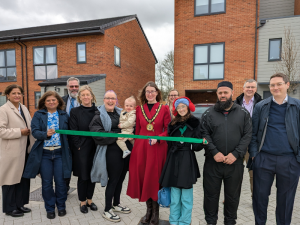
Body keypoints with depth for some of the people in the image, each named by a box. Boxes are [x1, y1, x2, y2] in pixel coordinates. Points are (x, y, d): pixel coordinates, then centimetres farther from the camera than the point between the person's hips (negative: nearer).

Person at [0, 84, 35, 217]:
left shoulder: (24, 108, 14)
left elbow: (30, 124, 19)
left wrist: (31, 130, 0)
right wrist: (20, 132, -16)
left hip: (25, 149, 7)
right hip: (12, 151, -7)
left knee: (24, 178, 14)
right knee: (11, 179, 6)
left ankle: (20, 204, 29)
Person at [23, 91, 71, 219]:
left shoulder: (64, 115, 6)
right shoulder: (38, 115, 3)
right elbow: (35, 131, -7)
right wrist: (46, 134, -26)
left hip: (60, 153, 0)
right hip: (44, 153, 0)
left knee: (60, 181, 5)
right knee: (46, 182, 9)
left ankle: (61, 206, 26)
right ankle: (50, 208, 28)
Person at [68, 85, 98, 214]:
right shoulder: (75, 112, -2)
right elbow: (73, 132, -4)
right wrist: (78, 146, -9)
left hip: (95, 148, 3)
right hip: (81, 149, -2)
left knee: (93, 175, 12)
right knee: (83, 176, 7)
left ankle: (89, 200, 30)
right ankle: (82, 202, 26)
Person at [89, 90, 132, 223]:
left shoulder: (121, 113, 12)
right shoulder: (99, 115, -5)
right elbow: (97, 133, -18)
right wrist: (117, 136, -19)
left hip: (126, 149, 6)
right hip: (112, 151, -6)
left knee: (120, 178, 17)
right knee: (113, 180, 3)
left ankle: (116, 204, 38)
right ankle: (107, 210, 22)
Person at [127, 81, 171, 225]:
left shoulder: (164, 109, 1)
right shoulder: (139, 109, 9)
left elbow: (168, 130, 0)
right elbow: (137, 130, 10)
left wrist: (158, 138, -16)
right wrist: (136, 146, 6)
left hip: (158, 148, -2)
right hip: (141, 148, 3)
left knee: (155, 179, 4)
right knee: (143, 178, 8)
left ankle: (155, 212, 22)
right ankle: (149, 210, 28)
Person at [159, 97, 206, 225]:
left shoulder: (195, 123, -1)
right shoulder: (173, 124, 11)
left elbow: (197, 145, -4)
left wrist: (201, 144, -25)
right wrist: (169, 161, 11)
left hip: (187, 161, -3)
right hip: (173, 161, 3)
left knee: (186, 196, 4)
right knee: (174, 196, 10)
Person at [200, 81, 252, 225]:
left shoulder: (243, 113, 4)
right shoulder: (209, 113, 3)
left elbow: (247, 136, -1)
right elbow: (204, 134, -3)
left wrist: (236, 154, -11)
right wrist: (214, 152, -14)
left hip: (235, 163, 1)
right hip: (212, 161, 0)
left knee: (233, 195, 15)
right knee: (211, 194, 11)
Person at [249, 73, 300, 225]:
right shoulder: (261, 106, 2)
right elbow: (253, 132, 3)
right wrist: (254, 153, -3)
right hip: (263, 159, 0)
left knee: (286, 198, 14)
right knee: (260, 195, 10)